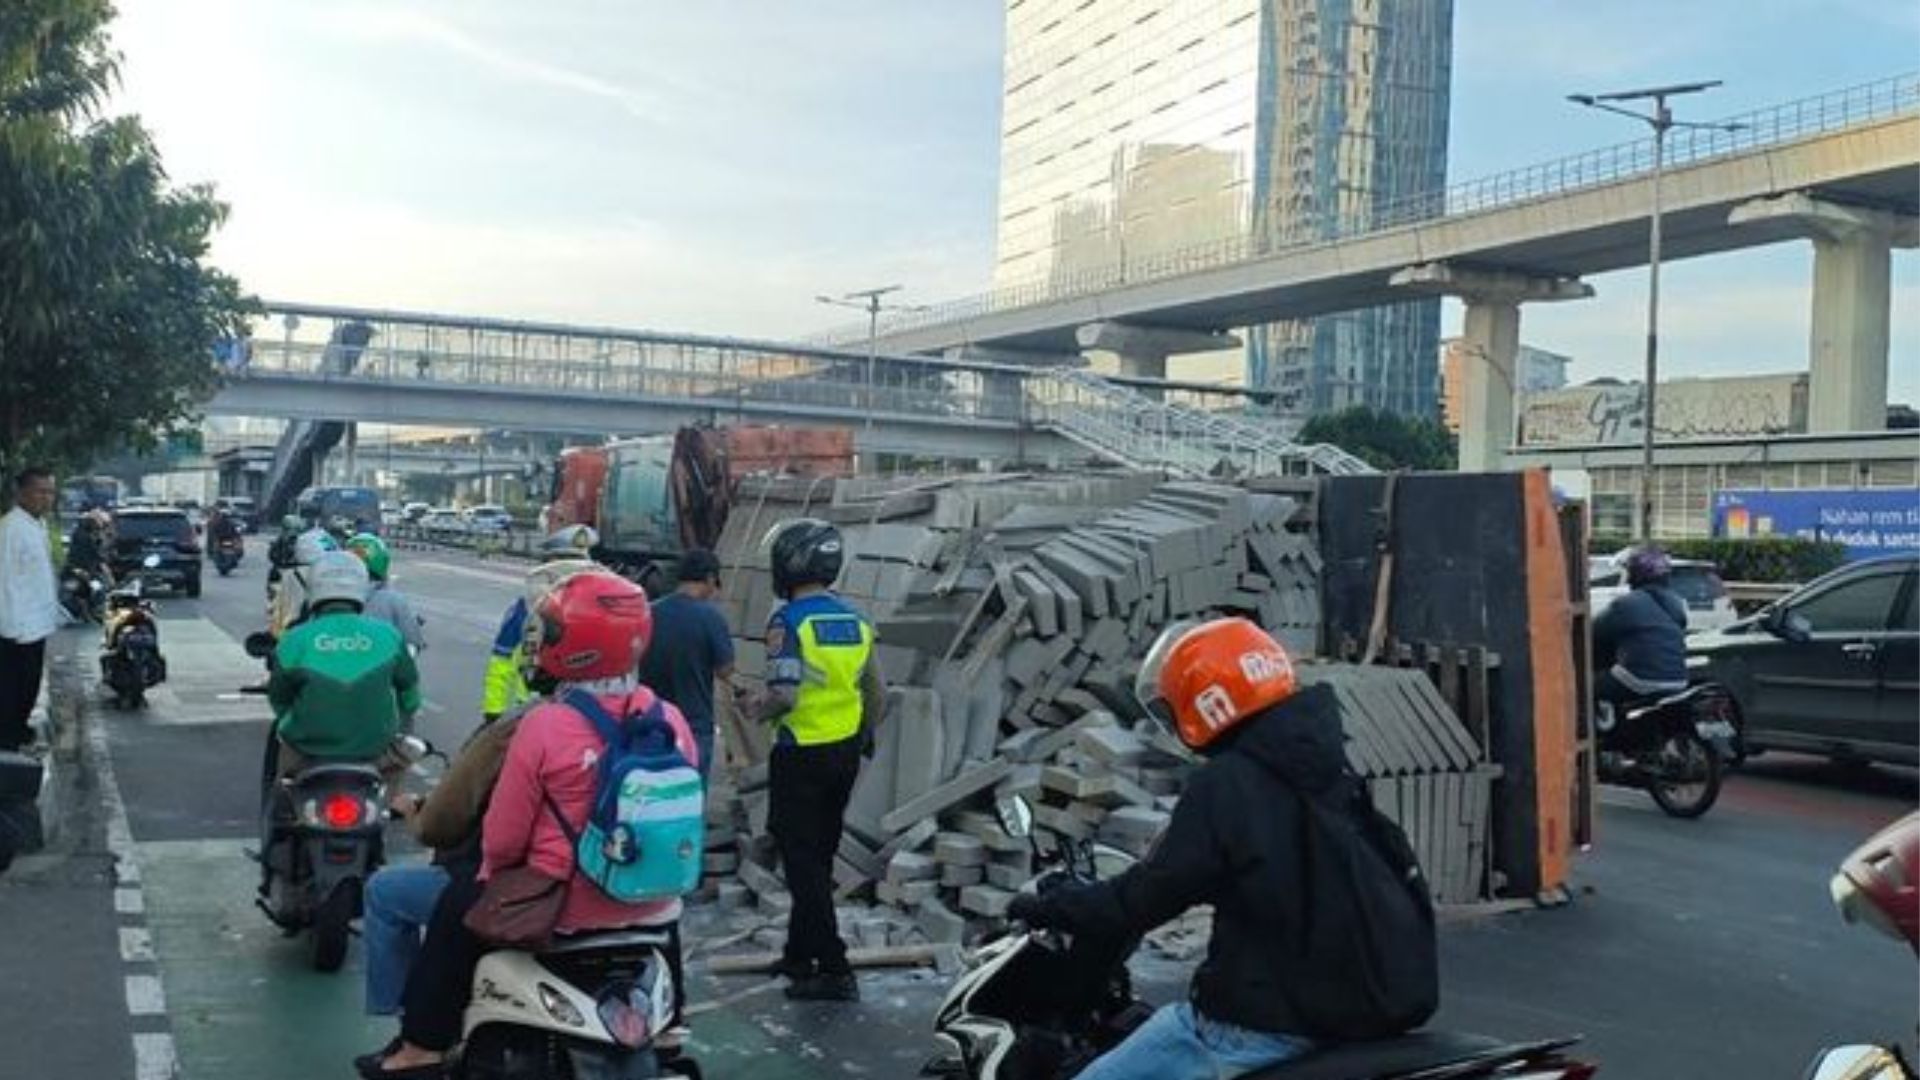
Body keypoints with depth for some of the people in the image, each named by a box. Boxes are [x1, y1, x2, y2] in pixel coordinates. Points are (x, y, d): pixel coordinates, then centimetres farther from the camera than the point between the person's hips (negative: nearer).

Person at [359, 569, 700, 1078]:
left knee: (459, 907, 19)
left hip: (563, 912, -4)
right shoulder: (672, 721, -4)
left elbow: (503, 838, -12)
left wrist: (492, 868, 9)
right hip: (651, 909, 4)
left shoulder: (545, 726, -18)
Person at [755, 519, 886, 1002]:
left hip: (801, 756, -7)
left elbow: (783, 695, -25)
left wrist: (760, 710, -4)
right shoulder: (855, 620, 6)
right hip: (845, 754, 7)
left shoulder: (788, 621, -16)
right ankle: (800, 954, 30)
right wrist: (863, 737, 23)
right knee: (819, 859, 18)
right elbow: (877, 692, 10)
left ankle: (833, 969, -4)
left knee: (804, 865, -1)